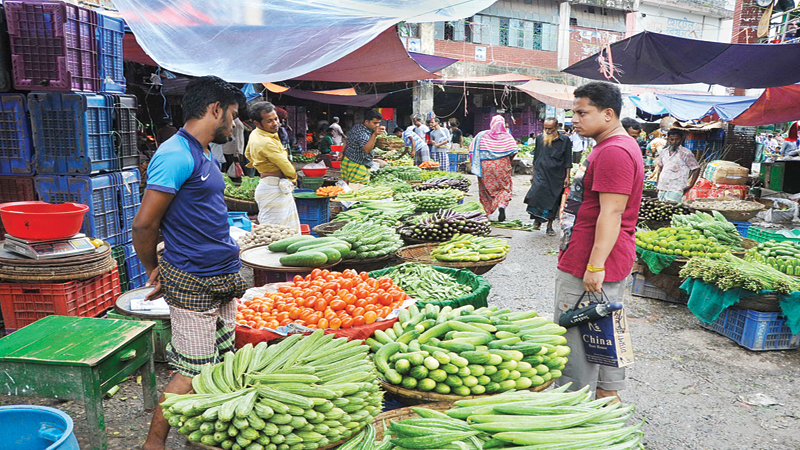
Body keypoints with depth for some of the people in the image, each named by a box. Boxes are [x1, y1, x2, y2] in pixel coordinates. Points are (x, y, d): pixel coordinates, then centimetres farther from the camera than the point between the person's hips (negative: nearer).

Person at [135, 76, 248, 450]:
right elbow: (143, 225, -15)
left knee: (221, 364, 15)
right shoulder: (176, 155, -16)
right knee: (193, 374, 0)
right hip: (192, 283, -9)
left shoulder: (203, 155, 15)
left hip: (222, 278, 9)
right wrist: (155, 272, 0)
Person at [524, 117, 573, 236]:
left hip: (557, 177, -1)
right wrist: (533, 174, 17)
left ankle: (549, 226, 18)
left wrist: (567, 177, 0)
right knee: (535, 195, -20)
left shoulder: (565, 140, 1)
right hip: (541, 174, 1)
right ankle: (537, 219, 3)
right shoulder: (540, 138, 9)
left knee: (553, 202, 5)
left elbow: (567, 161, 4)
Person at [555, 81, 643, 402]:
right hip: (595, 261, 11)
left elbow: (611, 214, -24)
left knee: (574, 338, -3)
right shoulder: (614, 146, 18)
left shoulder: (614, 152, -18)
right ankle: (608, 395, 32)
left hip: (587, 266, -11)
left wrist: (595, 266, -25)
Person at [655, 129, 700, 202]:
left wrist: (690, 185, -6)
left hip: (675, 190, -6)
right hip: (662, 189, 6)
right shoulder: (663, 152, 11)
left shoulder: (685, 153, -5)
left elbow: (696, 169, -1)